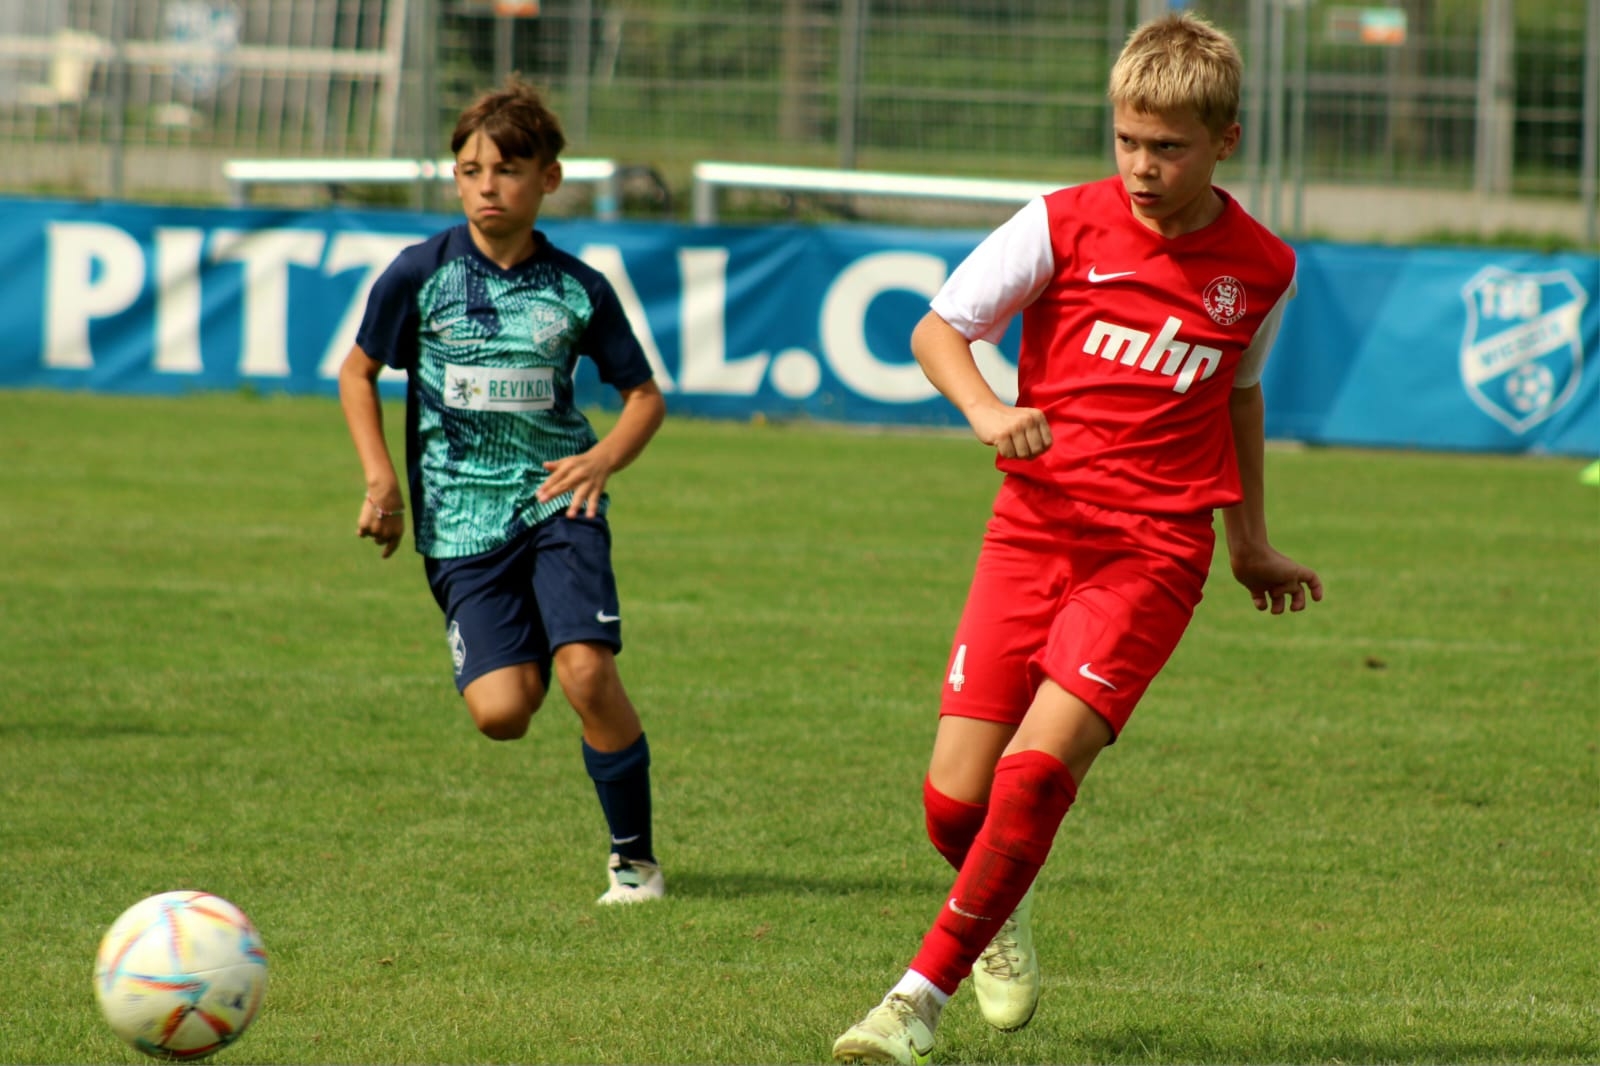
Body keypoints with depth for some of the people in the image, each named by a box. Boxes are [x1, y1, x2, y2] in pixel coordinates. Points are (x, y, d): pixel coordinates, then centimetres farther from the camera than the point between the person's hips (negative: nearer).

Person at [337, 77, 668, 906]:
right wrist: (380, 479, -1)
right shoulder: (421, 275, -2)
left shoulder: (577, 290, 1)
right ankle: (530, 653, 27)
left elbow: (644, 394, 11)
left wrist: (606, 457, -8)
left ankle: (634, 857, -2)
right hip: (459, 518, 0)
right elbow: (357, 374, 10)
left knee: (588, 672, -20)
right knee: (501, 710, -13)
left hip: (556, 502, 0)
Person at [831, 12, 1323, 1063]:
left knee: (1036, 769, -20)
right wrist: (985, 410, -17)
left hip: (1153, 552, -1)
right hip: (1034, 530, 1)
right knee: (955, 800, -5)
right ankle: (1004, 911, 30)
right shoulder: (1064, 225, -2)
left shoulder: (1261, 268, 3)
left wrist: (1253, 542, 29)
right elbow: (938, 327, 3)